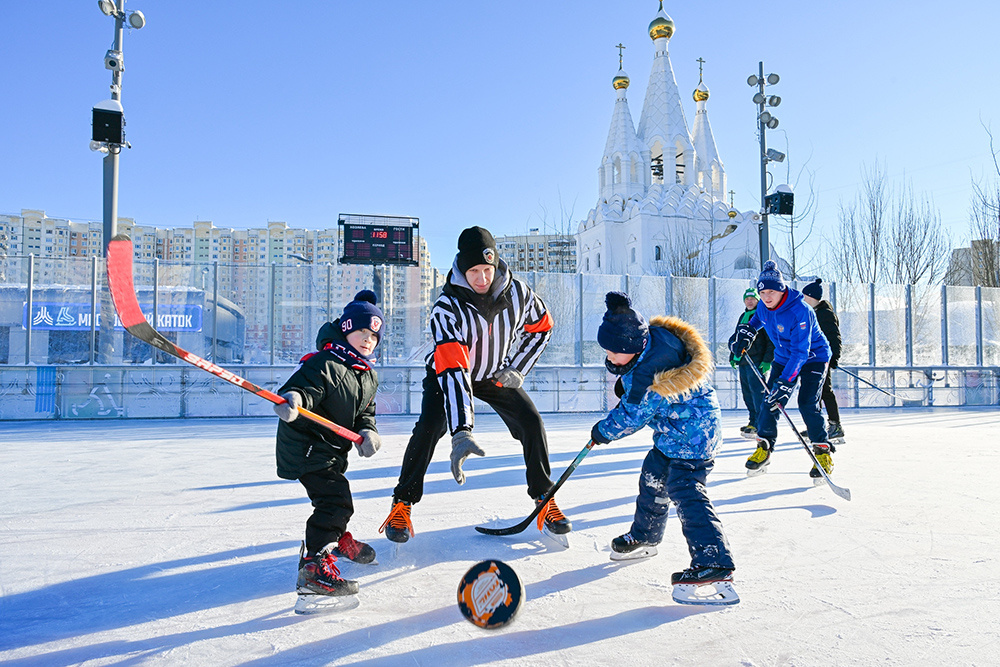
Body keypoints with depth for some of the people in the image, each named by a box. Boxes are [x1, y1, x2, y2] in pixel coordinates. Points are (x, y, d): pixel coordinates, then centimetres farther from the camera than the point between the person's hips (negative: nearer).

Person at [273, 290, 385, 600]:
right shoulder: (323, 364, -20)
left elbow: (365, 411, 11)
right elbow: (302, 387, -32)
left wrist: (367, 432, -9)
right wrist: (292, 400, -55)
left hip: (333, 450, 9)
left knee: (335, 495, 29)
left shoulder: (369, 376, 8)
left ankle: (337, 538, 54)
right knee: (336, 499, -20)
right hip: (306, 446, -9)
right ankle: (313, 566, -20)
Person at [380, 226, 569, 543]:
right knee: (429, 427, -22)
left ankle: (545, 500, 10)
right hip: (449, 373, -3)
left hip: (496, 374, 3)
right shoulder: (446, 306, -34)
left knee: (531, 423, -8)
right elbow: (453, 369, -43)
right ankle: (402, 505, -3)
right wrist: (461, 432, -52)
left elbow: (542, 327, -1)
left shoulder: (517, 291, -23)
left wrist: (517, 369, -11)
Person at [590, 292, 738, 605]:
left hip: (691, 433, -11)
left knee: (685, 490, -17)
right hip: (674, 428, 11)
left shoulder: (647, 375, -33)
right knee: (653, 476, 19)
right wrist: (623, 378, 5)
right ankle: (643, 538, 37)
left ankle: (713, 564, -21)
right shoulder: (651, 334, -10)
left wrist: (603, 431, -3)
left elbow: (630, 417, -19)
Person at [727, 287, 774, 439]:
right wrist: (733, 356, 24)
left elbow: (771, 340, -8)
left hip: (757, 361, -8)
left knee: (757, 391, -11)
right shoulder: (743, 317, 19)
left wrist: (767, 360, -15)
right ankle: (753, 422, 17)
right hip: (743, 360, 8)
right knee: (747, 393, 9)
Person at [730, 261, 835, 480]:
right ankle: (764, 447, 11)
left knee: (808, 404, -17)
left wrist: (785, 382, -39)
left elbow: (800, 352, -34)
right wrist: (746, 333, 3)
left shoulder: (800, 311, -32)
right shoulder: (764, 306, -10)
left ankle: (823, 452, -3)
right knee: (770, 400, -1)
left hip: (813, 357, -6)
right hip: (784, 357, 6)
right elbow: (757, 319, 18)